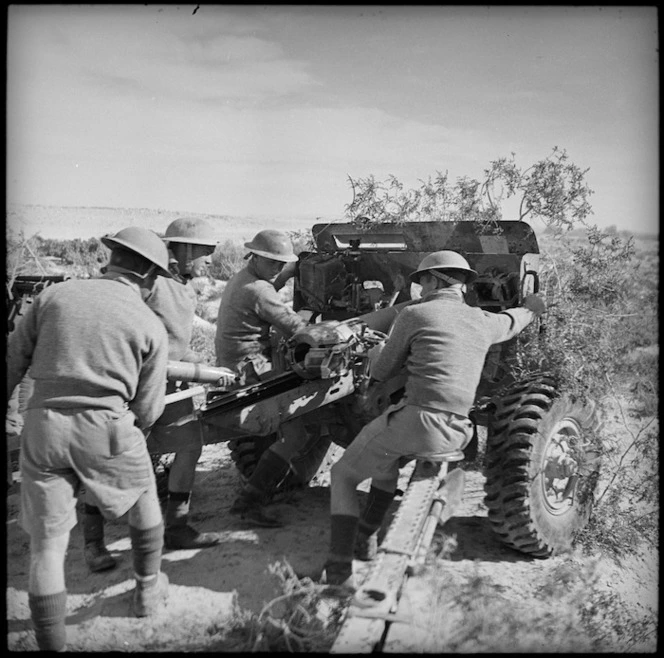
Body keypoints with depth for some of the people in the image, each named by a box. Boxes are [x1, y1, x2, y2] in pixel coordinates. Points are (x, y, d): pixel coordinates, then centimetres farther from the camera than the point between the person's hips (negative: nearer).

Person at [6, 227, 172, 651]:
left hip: (43, 427, 2)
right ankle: (147, 590, 42)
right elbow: (147, 411, 2)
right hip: (108, 429, -1)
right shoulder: (151, 326, 1)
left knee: (47, 544, 10)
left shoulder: (56, 295, 7)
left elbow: (13, 360, 8)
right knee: (144, 502, 27)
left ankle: (52, 644, 15)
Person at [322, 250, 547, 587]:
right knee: (387, 462, 35)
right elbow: (522, 316, 34)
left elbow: (380, 372, 7)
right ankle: (365, 538, 39)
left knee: (343, 475, 14)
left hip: (414, 419, -6)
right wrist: (533, 305, 57)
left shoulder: (413, 313, -1)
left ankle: (339, 572, 3)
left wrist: (377, 349, 30)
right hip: (455, 435, 6)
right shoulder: (483, 322, 12)